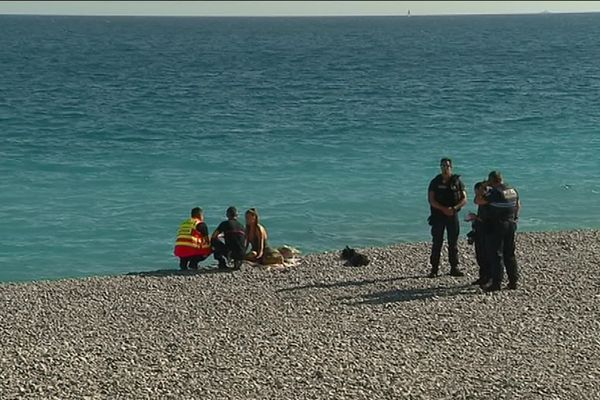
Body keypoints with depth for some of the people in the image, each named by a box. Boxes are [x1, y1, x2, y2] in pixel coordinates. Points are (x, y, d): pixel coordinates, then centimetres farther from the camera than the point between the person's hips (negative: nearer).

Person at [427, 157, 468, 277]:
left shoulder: (457, 181, 2)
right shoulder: (435, 182, -1)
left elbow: (464, 199, 0)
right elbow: (431, 200, -7)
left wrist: (454, 208, -16)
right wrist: (444, 209, -20)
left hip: (453, 215, 1)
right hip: (438, 215, -1)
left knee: (453, 243, 5)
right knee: (437, 243, -2)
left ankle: (454, 268, 11)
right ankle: (434, 269, 1)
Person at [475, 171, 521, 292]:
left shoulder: (494, 192, -18)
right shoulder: (513, 191, 7)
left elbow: (478, 201, -16)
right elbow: (518, 206, 20)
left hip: (496, 226, -7)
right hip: (511, 225, 7)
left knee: (495, 255, -3)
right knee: (510, 254, 15)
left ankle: (496, 283, -4)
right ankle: (513, 281, 17)